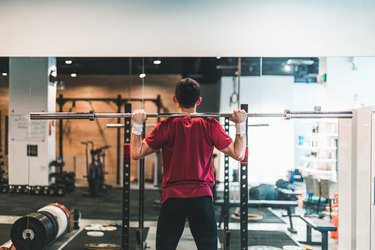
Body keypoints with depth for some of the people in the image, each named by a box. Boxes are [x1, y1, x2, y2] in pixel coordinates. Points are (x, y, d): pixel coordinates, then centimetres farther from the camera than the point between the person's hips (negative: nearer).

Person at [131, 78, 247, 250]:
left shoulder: (167, 126, -3)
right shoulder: (210, 126, -1)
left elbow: (136, 153, -2)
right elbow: (238, 154, 2)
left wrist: (136, 125, 5)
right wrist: (240, 125, 7)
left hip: (172, 198, 0)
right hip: (202, 197, 1)